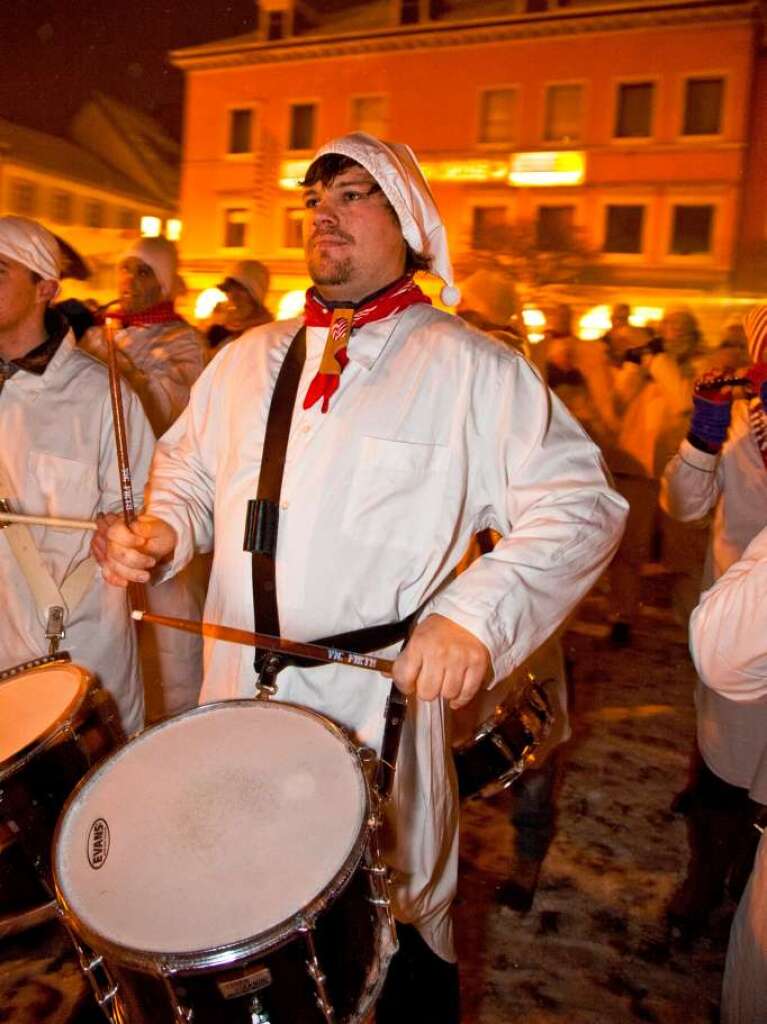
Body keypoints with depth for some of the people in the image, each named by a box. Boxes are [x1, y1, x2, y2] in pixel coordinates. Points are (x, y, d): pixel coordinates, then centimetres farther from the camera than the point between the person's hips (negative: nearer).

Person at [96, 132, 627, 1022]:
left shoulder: (471, 368, -6)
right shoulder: (249, 358, 11)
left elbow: (578, 501, -10)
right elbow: (189, 467, 22)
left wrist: (479, 610, -24)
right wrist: (162, 529, 0)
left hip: (381, 710, -4)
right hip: (236, 707, 5)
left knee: (399, 935, 14)